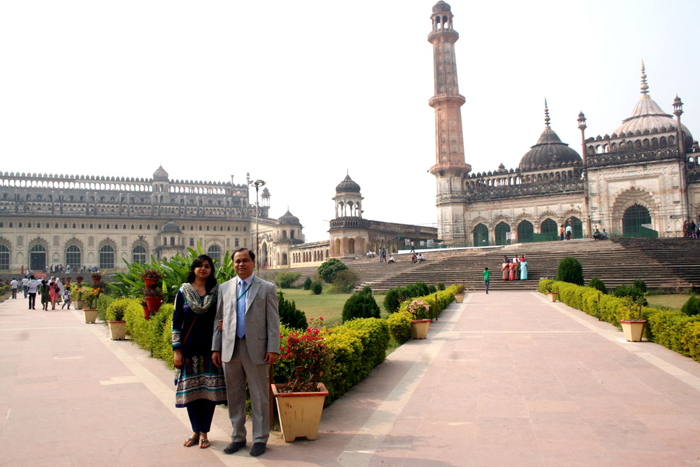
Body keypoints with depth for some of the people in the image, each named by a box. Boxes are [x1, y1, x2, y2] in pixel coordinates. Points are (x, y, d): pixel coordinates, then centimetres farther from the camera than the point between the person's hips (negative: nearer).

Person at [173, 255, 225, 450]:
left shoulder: (217, 292, 4)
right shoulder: (183, 292, 4)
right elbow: (176, 322, 4)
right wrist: (177, 349, -2)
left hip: (210, 348, 0)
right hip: (190, 348, 0)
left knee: (210, 390, 0)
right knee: (190, 390, 5)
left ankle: (204, 432, 13)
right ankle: (195, 431, 21)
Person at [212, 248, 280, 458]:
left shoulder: (267, 288, 2)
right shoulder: (225, 288, 11)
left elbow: (273, 321, -1)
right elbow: (218, 319, 13)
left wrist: (273, 349, -8)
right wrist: (215, 348, 7)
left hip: (256, 349, -3)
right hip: (230, 349, 3)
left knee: (259, 396, 4)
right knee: (234, 396, 12)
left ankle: (260, 439, 18)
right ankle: (238, 437, 27)